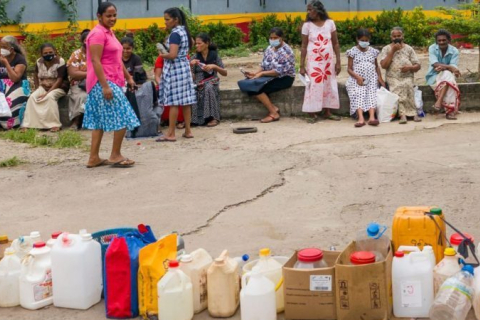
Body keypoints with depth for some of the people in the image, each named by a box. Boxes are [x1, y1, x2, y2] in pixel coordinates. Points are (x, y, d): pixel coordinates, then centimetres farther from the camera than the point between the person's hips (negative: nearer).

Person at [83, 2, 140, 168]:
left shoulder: (109, 32, 17)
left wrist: (128, 77, 24)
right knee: (123, 118, -7)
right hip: (103, 83, -10)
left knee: (100, 121, 10)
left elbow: (116, 60, 24)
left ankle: (94, 158, 13)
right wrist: (105, 86, -25)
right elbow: (95, 61, -20)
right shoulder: (98, 33, -14)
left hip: (111, 82, 10)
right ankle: (115, 156, 2)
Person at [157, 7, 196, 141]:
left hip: (174, 69, -9)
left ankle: (171, 134, -5)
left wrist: (162, 55, -7)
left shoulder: (175, 34, -17)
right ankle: (188, 131, 13)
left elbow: (172, 55, -26)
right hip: (184, 67, 9)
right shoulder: (184, 31, 11)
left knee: (173, 102, -7)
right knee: (185, 101, 9)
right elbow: (191, 43, 33)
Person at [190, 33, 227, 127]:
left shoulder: (214, 55, 2)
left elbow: (225, 73, 2)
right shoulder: (195, 58, 5)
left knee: (208, 88, -36)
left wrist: (214, 66, -14)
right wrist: (191, 65, -15)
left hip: (212, 82, -2)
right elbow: (192, 77, 1)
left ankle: (214, 118, -28)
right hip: (198, 84, 2)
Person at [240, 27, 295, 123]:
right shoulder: (269, 49, 9)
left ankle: (273, 113, -15)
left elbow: (280, 71, -21)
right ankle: (273, 108, -13)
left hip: (284, 78, -8)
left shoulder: (286, 51, -14)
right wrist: (255, 73, -7)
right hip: (271, 77, 8)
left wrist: (262, 73, -22)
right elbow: (264, 66, 12)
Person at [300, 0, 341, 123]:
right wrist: (302, 66, -5)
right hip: (313, 61, -2)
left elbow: (335, 44, 4)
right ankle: (313, 114, 1)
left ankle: (327, 112, 15)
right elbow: (304, 47, -1)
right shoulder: (307, 25, -3)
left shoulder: (330, 23, 0)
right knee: (314, 86, -4)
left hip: (328, 60, 2)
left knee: (329, 86, 6)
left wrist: (338, 62, 1)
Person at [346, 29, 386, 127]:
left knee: (371, 94, -23)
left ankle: (372, 117, -41)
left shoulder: (373, 51, 15)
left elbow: (376, 66, 22)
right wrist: (357, 77, -16)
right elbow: (349, 69, 2)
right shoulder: (353, 52, 5)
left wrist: (380, 78, 6)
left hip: (372, 79, 2)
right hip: (357, 80, -2)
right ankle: (361, 118, -43)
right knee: (358, 95, -27)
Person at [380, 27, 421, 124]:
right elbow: (384, 65, -6)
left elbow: (418, 66, 9)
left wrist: (409, 67, -13)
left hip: (407, 77, 1)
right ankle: (413, 112, -34)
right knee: (399, 87, -33)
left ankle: (403, 114, -33)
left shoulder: (409, 49, 11)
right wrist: (393, 51, -8)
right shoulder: (386, 49, 9)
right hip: (393, 78, -1)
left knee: (406, 85, -33)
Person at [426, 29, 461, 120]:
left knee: (448, 74, -36)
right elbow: (435, 64, -20)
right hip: (434, 77, -1)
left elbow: (454, 67, -15)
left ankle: (439, 101, -39)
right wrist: (449, 67, -34)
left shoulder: (454, 51, -4)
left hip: (448, 76, 2)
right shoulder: (432, 48, -6)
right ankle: (451, 110, -39)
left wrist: (443, 67, -36)